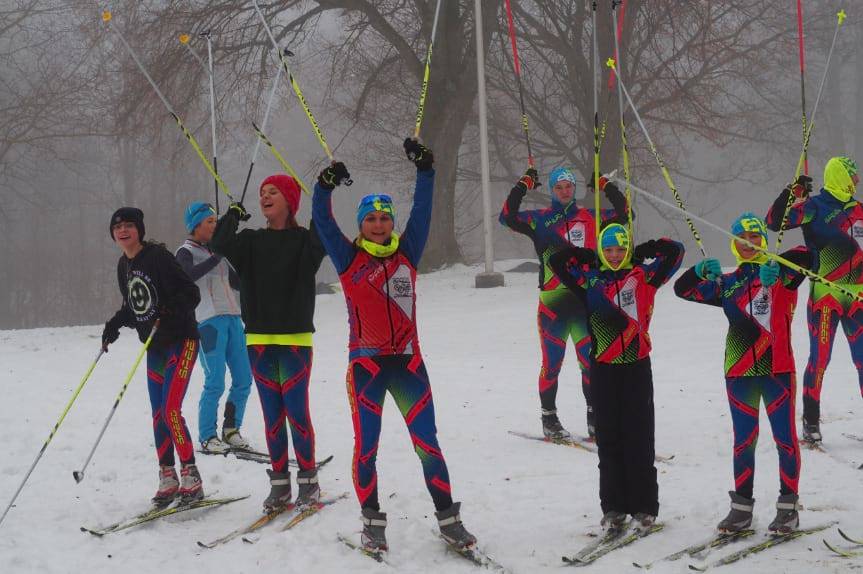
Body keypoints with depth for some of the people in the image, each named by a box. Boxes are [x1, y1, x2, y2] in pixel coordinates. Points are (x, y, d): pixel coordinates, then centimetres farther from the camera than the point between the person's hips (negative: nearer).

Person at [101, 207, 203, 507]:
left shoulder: (158, 256, -14)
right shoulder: (124, 266, 9)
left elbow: (191, 294, -16)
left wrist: (172, 311, -32)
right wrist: (115, 323, 4)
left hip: (181, 341, -8)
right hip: (154, 346, 8)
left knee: (171, 411, -15)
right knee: (159, 415, 7)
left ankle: (191, 478, -8)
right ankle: (168, 479, 14)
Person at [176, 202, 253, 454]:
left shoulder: (217, 251, 21)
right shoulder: (186, 252, 0)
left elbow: (238, 282, 23)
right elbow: (190, 274, -21)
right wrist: (217, 257, -26)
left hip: (232, 318, 7)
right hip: (208, 321, -7)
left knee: (244, 379, 4)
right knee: (215, 383, -10)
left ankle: (231, 430, 16)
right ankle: (206, 437, 1)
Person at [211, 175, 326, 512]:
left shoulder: (304, 240, 0)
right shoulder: (252, 242, 9)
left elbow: (326, 240, -21)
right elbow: (220, 244, -7)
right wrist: (234, 214, 0)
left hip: (295, 339, -4)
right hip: (259, 341, 4)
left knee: (296, 412, -4)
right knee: (272, 415, 8)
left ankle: (308, 482, 8)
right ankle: (279, 483, 14)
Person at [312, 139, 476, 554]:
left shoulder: (407, 254, 8)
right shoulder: (349, 258, 3)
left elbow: (422, 210, 4)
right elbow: (322, 222, -5)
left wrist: (424, 171, -5)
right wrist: (326, 185, -19)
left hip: (407, 361, 1)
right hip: (365, 363, -1)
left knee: (427, 442, 1)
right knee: (365, 446, 3)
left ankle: (448, 518, 8)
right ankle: (372, 523, 14)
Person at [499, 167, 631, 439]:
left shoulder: (590, 217, 12)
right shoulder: (540, 219, 5)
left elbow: (625, 214, 11)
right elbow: (508, 217, -8)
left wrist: (606, 187, 7)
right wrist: (523, 185, -8)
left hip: (586, 299, 2)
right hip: (553, 300, -2)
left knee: (591, 361, 1)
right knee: (552, 363, 1)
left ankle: (594, 417, 12)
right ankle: (549, 419, 12)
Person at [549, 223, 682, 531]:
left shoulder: (643, 276, 5)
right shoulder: (591, 280, 8)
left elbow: (674, 251, 3)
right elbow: (557, 261, 4)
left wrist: (643, 251, 10)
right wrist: (586, 255, 11)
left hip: (637, 366, -1)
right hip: (603, 368, 2)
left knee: (639, 438, 0)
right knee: (608, 439, 5)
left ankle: (644, 507, 5)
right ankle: (613, 506, 11)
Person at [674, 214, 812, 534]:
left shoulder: (782, 274, 1)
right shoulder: (727, 284, 12)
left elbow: (806, 258, -18)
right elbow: (683, 289, 10)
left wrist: (775, 267, -35)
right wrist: (700, 271, -11)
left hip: (778, 368, -3)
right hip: (739, 371, 3)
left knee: (785, 437, 0)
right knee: (744, 440, 10)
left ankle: (788, 507, 8)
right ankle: (742, 507, 17)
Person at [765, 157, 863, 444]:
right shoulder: (814, 207, -5)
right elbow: (774, 222, -14)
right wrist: (792, 193, -23)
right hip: (824, 294, -6)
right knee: (819, 359, -3)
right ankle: (811, 421, 7)